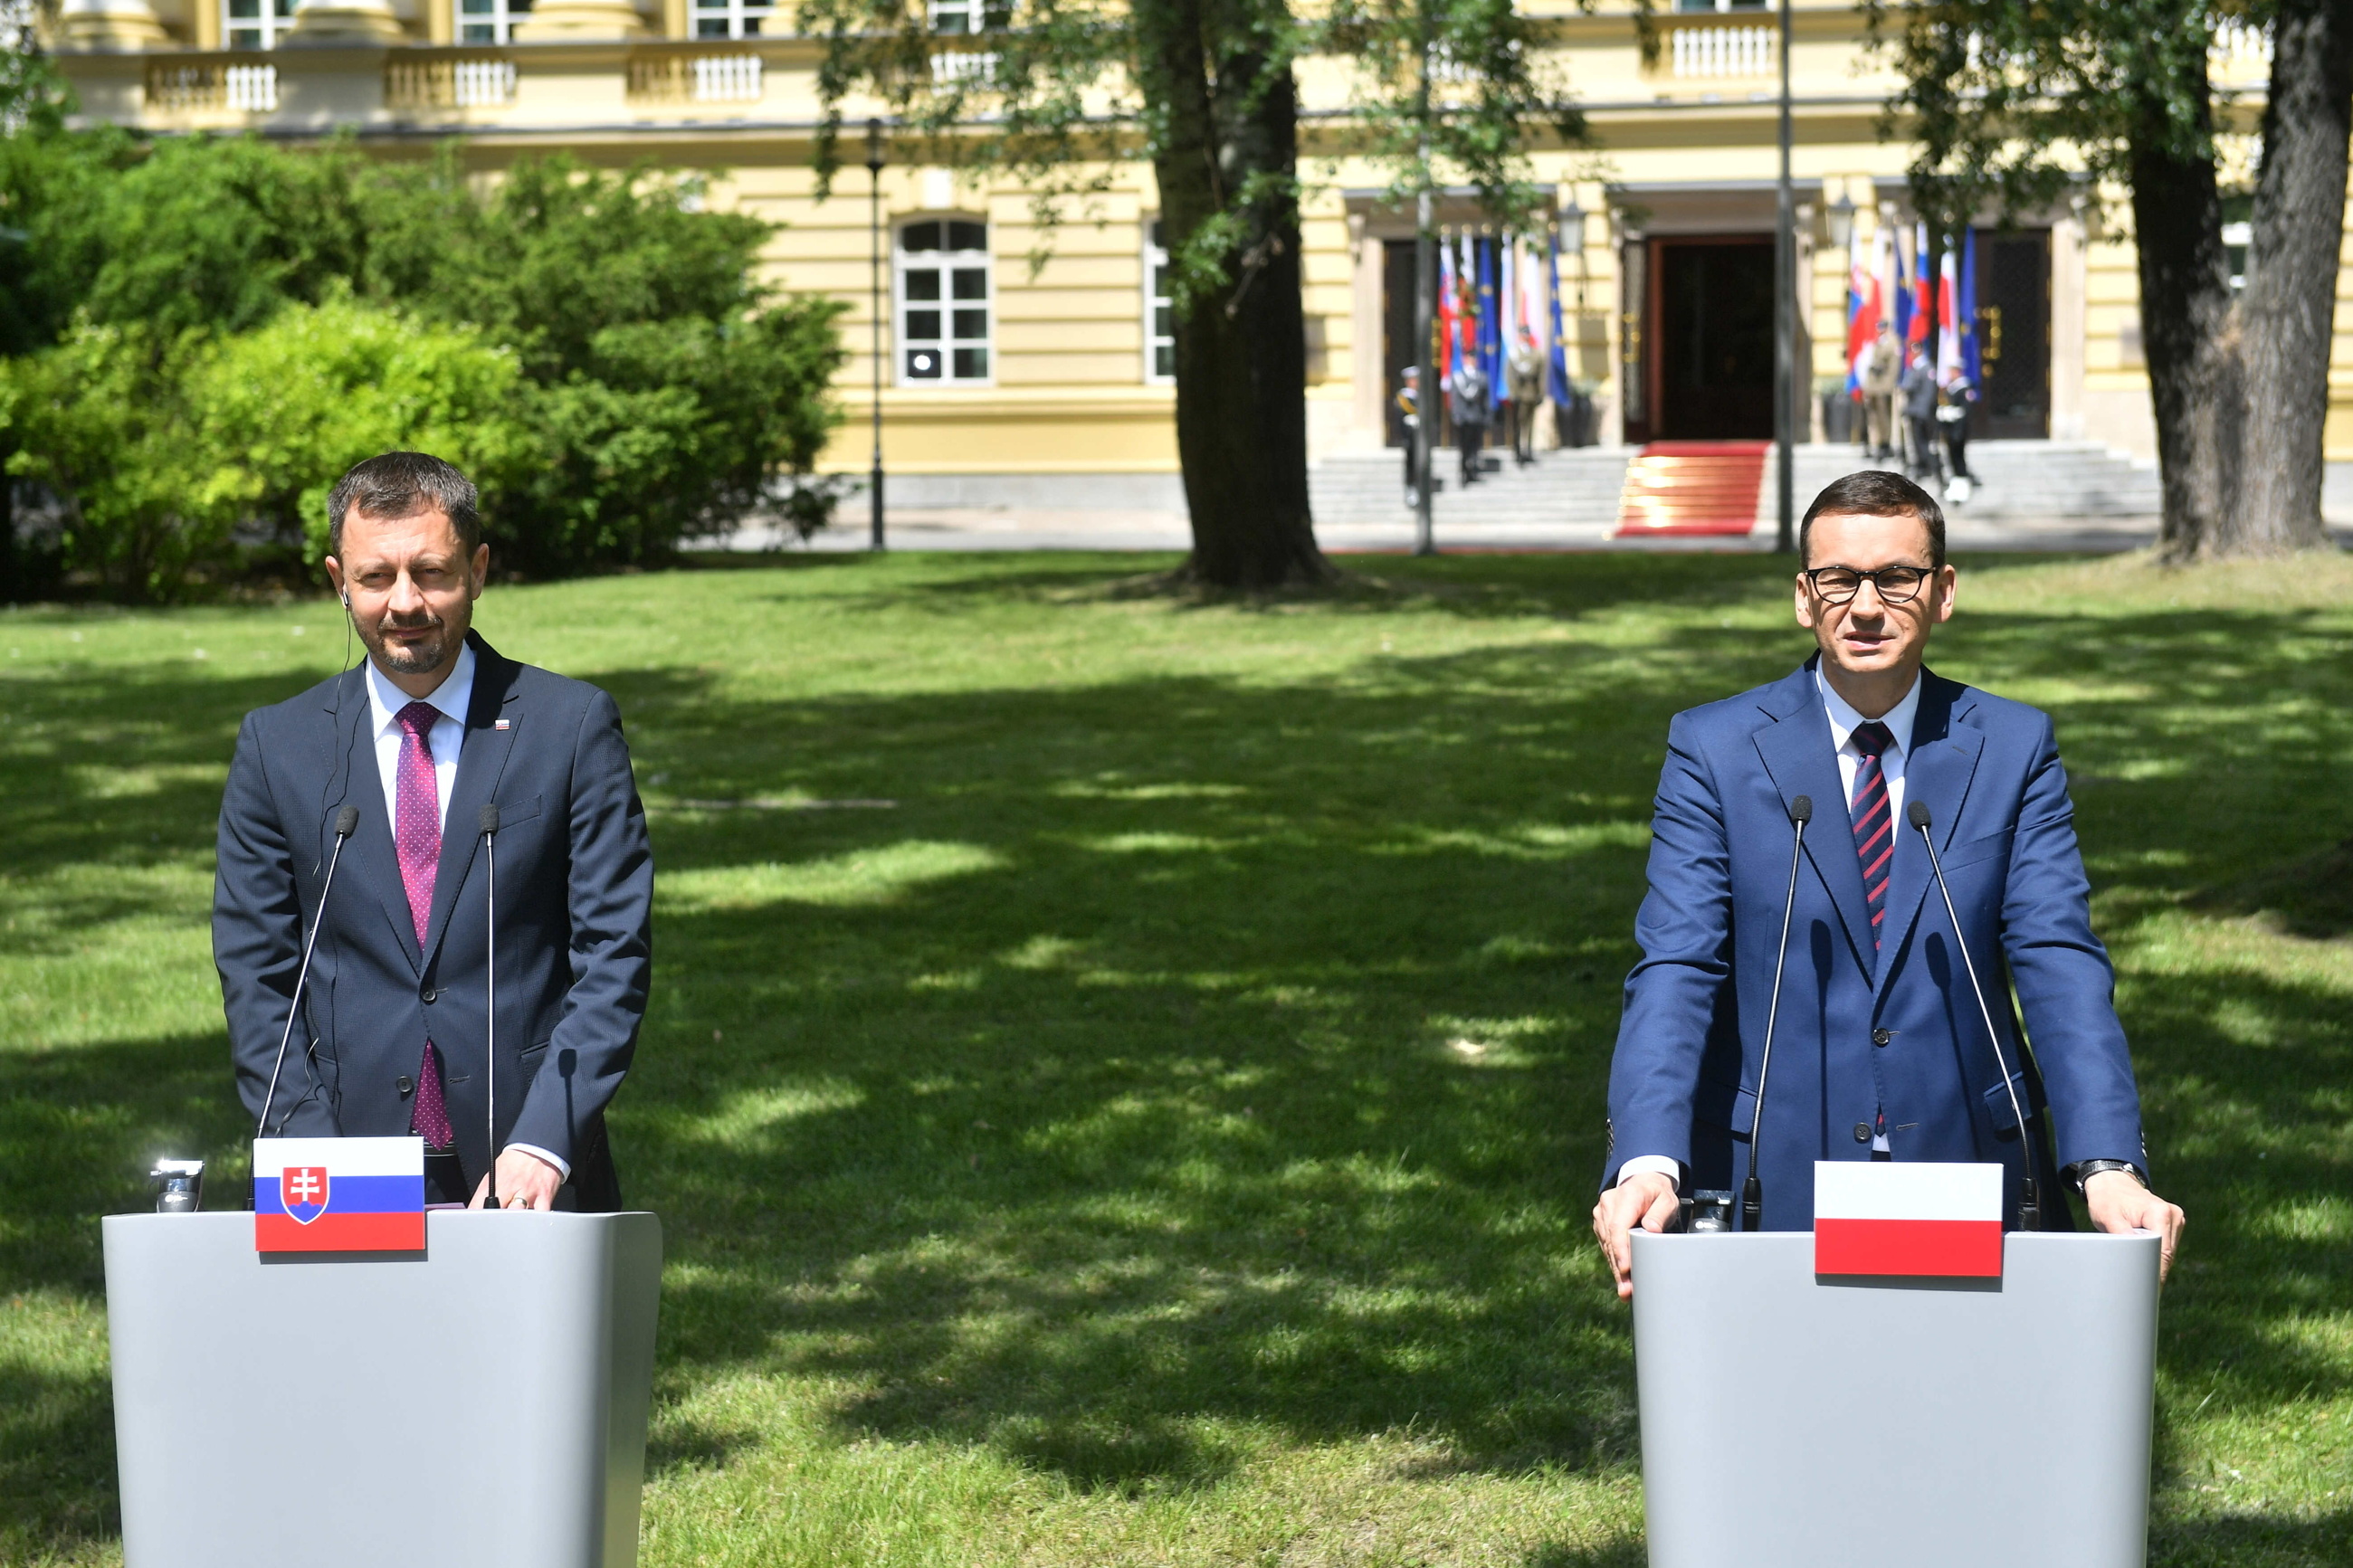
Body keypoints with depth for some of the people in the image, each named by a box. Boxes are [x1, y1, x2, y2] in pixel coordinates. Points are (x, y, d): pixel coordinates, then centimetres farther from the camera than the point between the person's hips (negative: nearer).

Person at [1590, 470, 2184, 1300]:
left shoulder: (2015, 749, 4)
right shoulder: (1714, 749, 0)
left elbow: (2061, 966, -5)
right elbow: (1673, 972, -9)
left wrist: (2108, 1166, -20)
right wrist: (1648, 1161, -26)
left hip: (1969, 1182, 1)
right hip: (1771, 1189, -1)